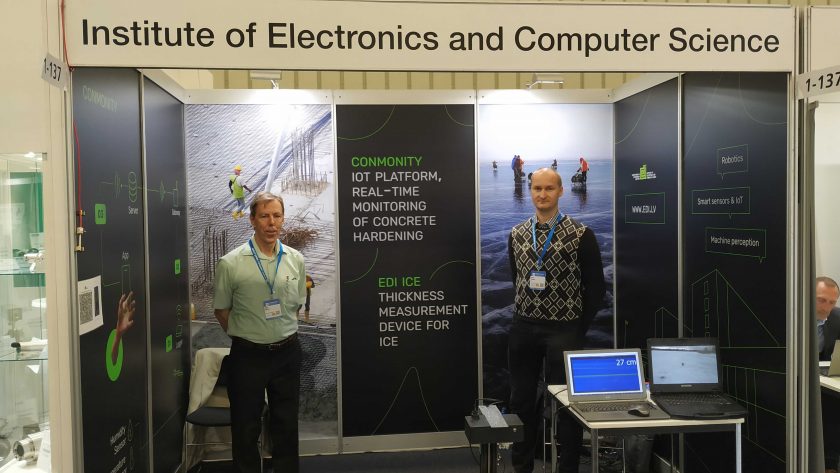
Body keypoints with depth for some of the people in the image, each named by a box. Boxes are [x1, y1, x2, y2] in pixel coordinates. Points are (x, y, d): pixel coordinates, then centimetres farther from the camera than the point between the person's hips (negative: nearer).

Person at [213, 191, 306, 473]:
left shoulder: (296, 260, -1)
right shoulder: (230, 264, -11)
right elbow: (221, 310, 1)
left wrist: (280, 333, 10)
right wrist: (244, 337, 6)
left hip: (287, 352, 3)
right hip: (248, 355, -3)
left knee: (286, 425, 15)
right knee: (246, 428, 10)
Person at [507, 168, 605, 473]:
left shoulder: (580, 235, -6)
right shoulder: (516, 235, 7)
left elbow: (596, 286, -3)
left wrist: (579, 328, -4)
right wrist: (523, 315, 10)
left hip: (563, 330, -4)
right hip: (523, 329, 4)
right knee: (521, 401, 12)